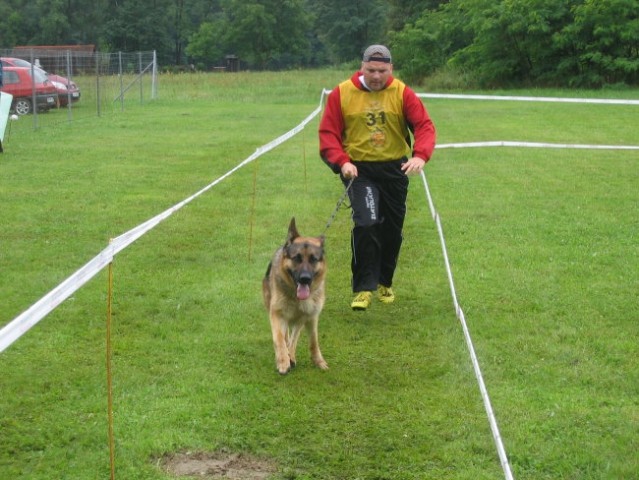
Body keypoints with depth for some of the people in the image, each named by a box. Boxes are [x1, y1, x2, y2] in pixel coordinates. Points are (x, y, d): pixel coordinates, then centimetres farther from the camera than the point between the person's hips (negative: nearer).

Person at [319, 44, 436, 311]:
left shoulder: (403, 93, -2)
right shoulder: (341, 94, -4)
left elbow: (424, 125, -9)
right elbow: (328, 133, -5)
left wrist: (420, 155, -28)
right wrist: (342, 161, -21)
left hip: (395, 169, 3)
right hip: (359, 169, -2)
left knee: (392, 229, 11)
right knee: (366, 223, -20)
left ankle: (385, 283, 33)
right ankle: (364, 289, -11)